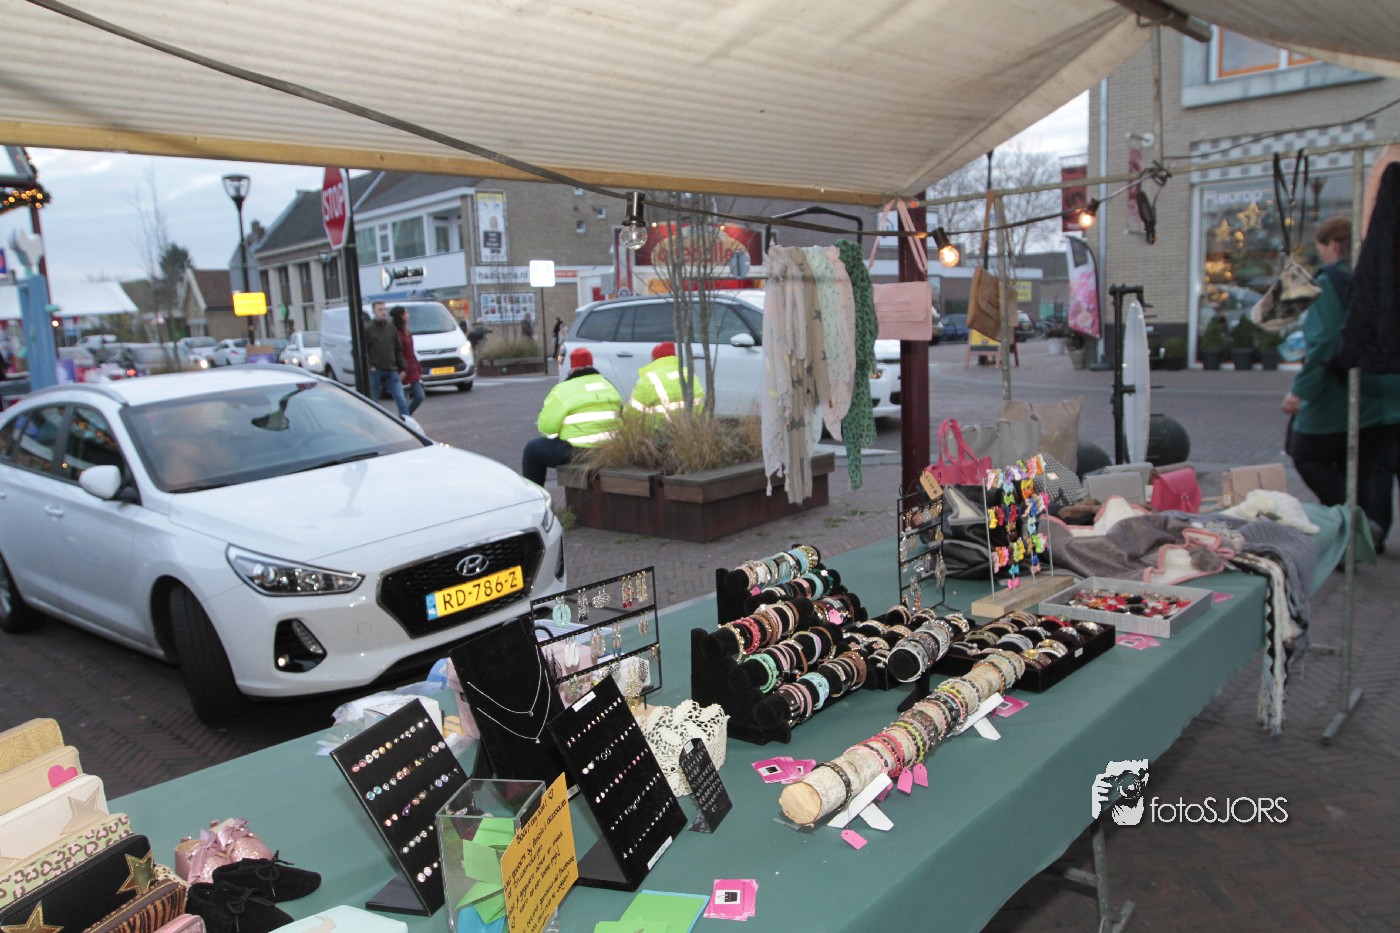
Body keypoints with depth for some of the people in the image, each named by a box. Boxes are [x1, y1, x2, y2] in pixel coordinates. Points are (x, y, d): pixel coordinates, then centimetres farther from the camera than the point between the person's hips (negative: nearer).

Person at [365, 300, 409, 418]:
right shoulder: (368, 329, -2)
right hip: (375, 372, -2)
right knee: (373, 401, 7)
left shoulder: (391, 328, 10)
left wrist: (401, 368, 8)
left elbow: (398, 350, 13)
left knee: (401, 399, -8)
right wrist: (369, 366, -13)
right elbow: (362, 351, -4)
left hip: (392, 371, 3)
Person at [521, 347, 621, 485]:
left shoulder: (565, 389, -10)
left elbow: (547, 427, -10)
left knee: (532, 449, 13)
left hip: (577, 452, -7)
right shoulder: (608, 385, 11)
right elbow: (619, 415, 13)